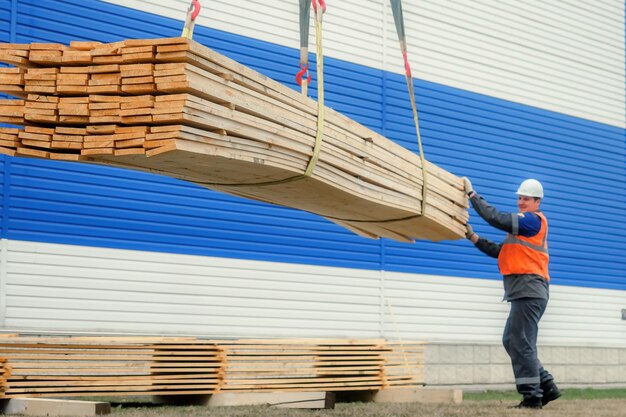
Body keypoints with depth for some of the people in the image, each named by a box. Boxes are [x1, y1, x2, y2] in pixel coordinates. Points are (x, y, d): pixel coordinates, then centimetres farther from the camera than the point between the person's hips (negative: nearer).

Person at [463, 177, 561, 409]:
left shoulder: (534, 220, -5)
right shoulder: (523, 225, 26)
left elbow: (496, 218, -16)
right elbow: (499, 251, 19)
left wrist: (471, 194, -11)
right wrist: (472, 237, 10)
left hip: (529, 289, -10)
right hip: (524, 292, 10)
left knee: (521, 343, -11)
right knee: (511, 341, 12)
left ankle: (532, 397, -9)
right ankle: (547, 387, 13)